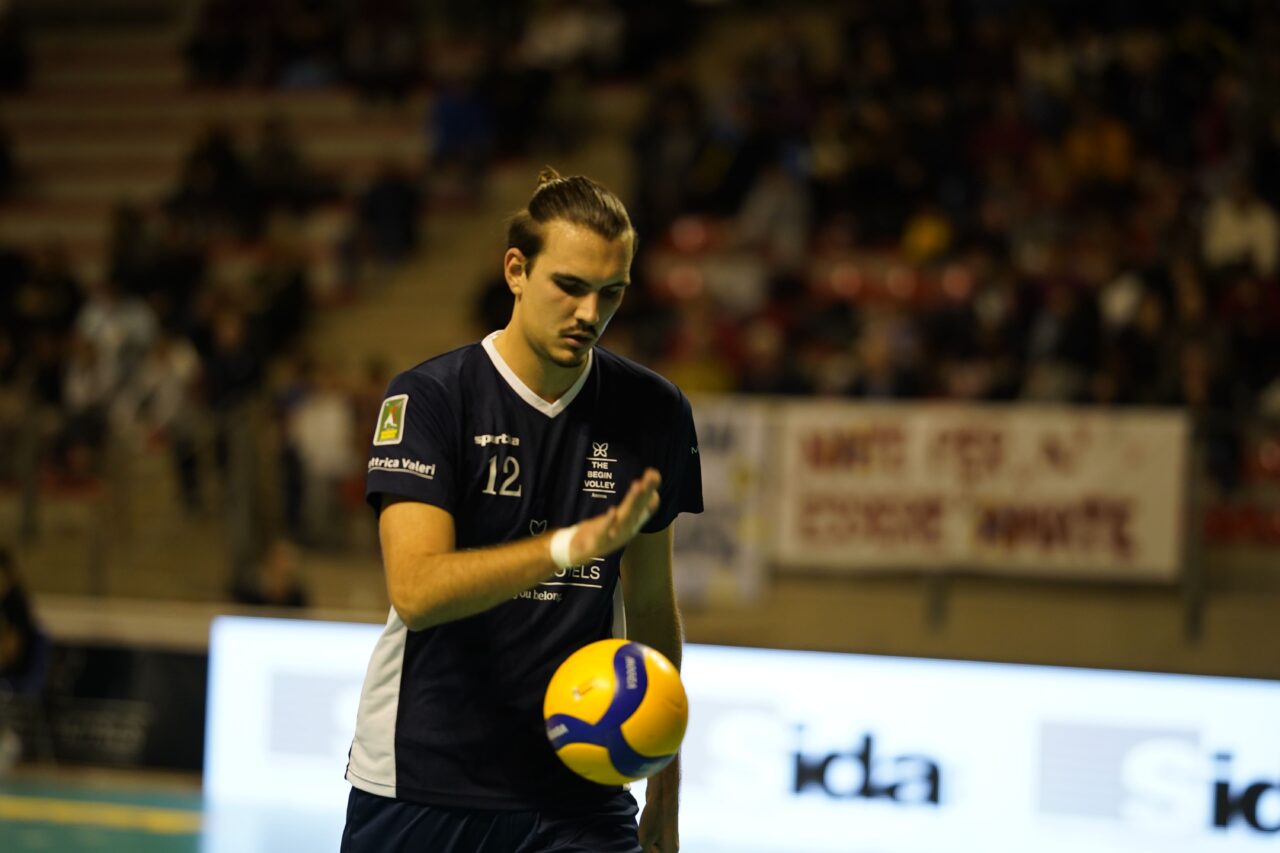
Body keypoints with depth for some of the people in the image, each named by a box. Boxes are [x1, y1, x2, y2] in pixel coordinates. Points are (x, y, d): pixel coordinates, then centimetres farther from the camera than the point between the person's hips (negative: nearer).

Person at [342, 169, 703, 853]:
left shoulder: (653, 412, 3)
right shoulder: (427, 398, -9)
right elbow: (415, 591, -21)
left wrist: (665, 786, 13)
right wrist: (570, 545, -33)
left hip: (577, 797, 2)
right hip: (416, 790, -2)